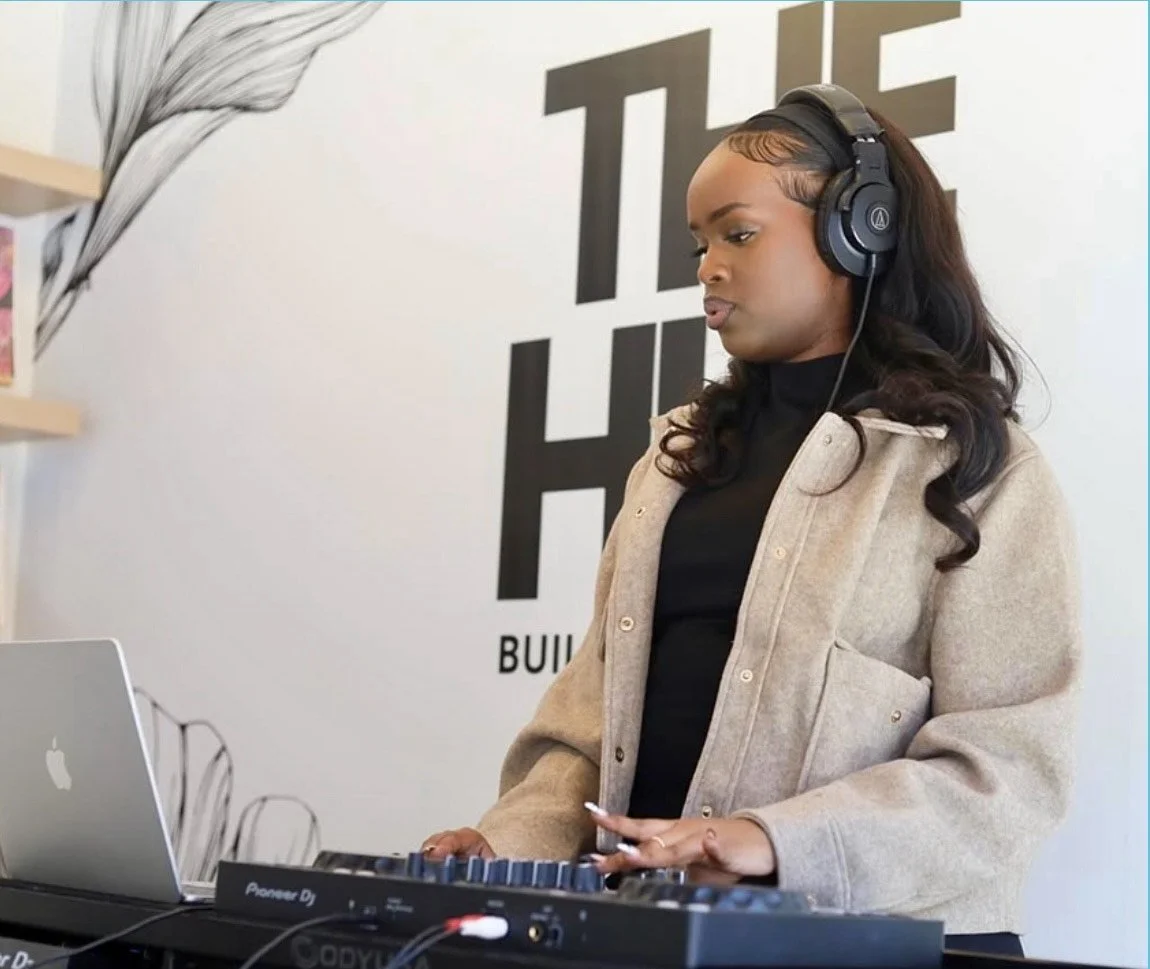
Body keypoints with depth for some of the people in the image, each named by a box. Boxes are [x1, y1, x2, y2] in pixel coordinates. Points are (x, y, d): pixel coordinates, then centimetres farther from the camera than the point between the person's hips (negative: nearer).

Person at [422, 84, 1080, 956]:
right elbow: (600, 702, 16)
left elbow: (1009, 767, -8)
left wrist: (779, 843, -20)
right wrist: (518, 843, -1)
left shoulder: (978, 468, 0)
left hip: (867, 932, -4)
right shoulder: (680, 454, 17)